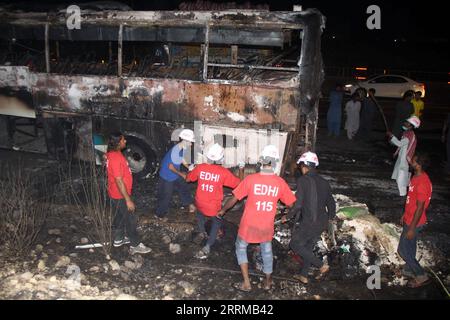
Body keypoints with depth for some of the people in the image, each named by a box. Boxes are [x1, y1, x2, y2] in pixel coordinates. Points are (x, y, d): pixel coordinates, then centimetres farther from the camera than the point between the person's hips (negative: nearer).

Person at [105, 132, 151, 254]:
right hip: (120, 195, -10)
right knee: (131, 219, 2)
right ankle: (135, 245, 14)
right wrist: (128, 200, -26)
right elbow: (119, 181, -29)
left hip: (116, 194, 10)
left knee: (120, 217, 24)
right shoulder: (116, 158, -30)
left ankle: (119, 239, 40)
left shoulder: (112, 154, 1)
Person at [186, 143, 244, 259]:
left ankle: (201, 232, 34)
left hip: (200, 203, 3)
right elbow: (239, 184, -12)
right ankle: (207, 247, 11)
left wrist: (191, 170, 23)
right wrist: (241, 169, 1)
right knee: (217, 222, 23)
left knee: (200, 212, 39)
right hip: (214, 206, -3)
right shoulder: (223, 172, -21)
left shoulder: (200, 168, -13)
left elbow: (188, 179, 3)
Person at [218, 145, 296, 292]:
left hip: (249, 224, -2)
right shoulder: (280, 182, -13)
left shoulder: (251, 179, -20)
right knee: (267, 250, 25)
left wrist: (223, 210, 7)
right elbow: (290, 204, -3)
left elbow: (234, 198, -10)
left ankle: (246, 283, 21)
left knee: (241, 248, 21)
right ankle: (268, 282, 40)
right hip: (267, 226, 2)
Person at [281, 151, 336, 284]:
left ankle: (321, 265, 6)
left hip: (308, 222, -7)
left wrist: (287, 216, -4)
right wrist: (327, 218, 29)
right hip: (322, 223, 7)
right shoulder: (324, 183, 6)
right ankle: (304, 276, 31)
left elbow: (298, 204, -19)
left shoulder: (303, 180, -14)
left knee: (295, 244, 12)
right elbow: (331, 204, 12)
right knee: (308, 247, 21)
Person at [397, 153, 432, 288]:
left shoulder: (422, 184, -31)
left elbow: (420, 208, -26)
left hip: (414, 222, -9)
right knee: (410, 246, 23)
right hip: (409, 219, 9)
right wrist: (405, 215, 21)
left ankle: (421, 275, 16)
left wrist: (412, 228, -20)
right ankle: (409, 270, 41)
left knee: (403, 250, 2)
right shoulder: (416, 176, 0)